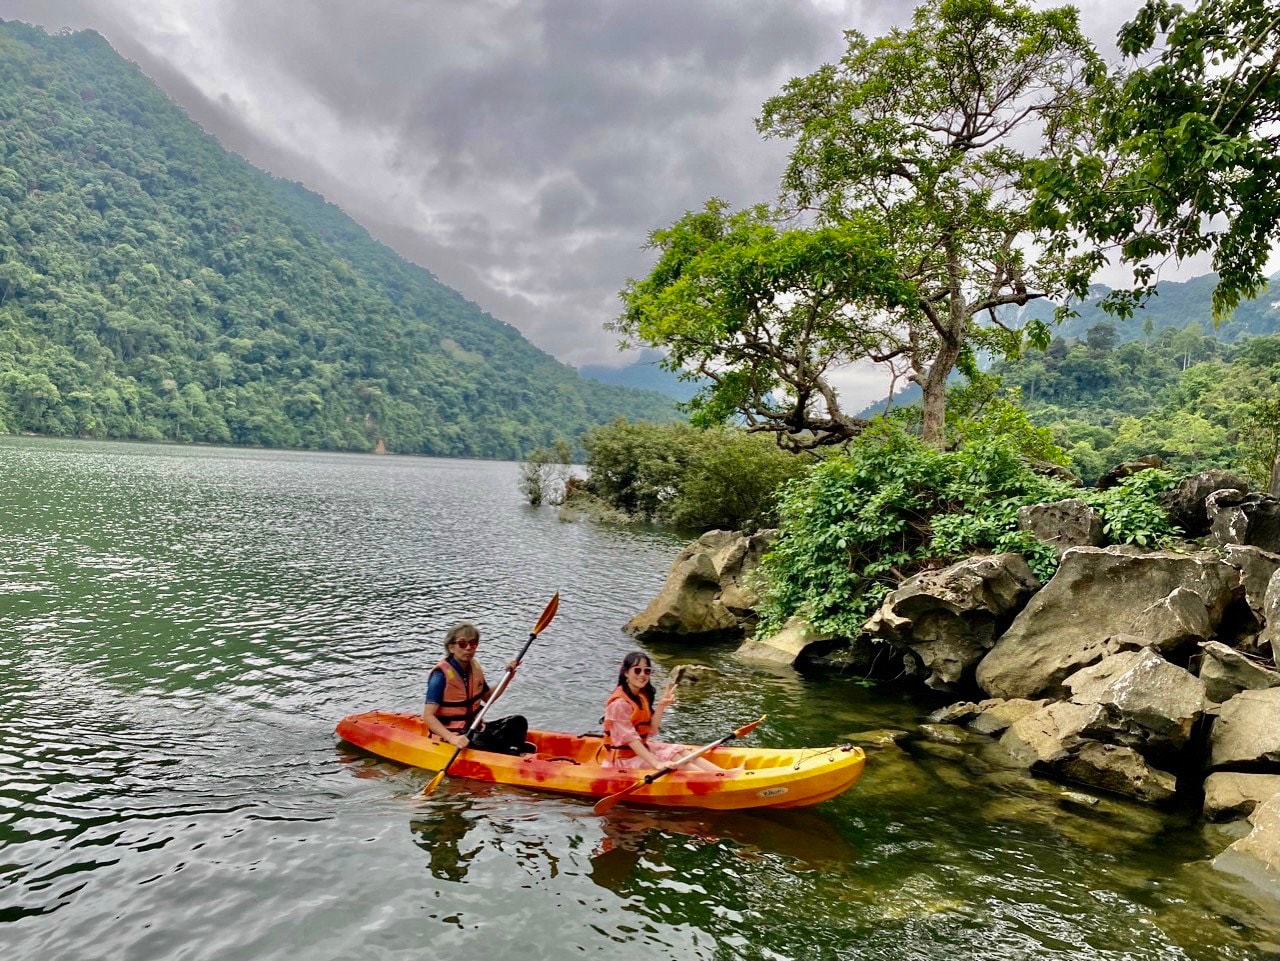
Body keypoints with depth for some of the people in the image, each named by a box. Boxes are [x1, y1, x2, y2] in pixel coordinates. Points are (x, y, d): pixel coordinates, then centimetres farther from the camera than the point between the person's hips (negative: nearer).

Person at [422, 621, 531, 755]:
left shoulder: (475, 667, 6)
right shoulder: (441, 675, -17)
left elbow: (488, 697, 22)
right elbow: (428, 716, -23)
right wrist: (452, 738, -37)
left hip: (474, 726, 8)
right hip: (451, 733, -8)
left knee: (517, 722, -10)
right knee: (486, 741, -35)